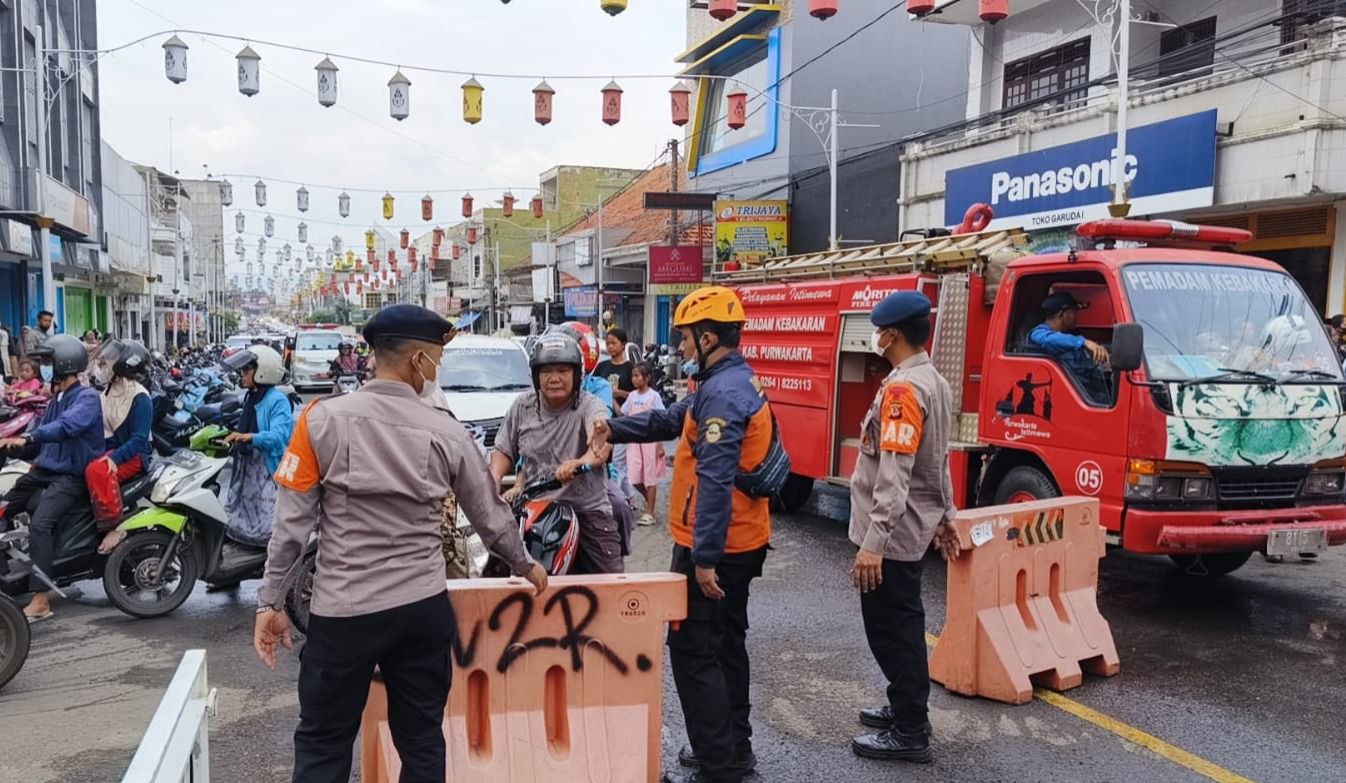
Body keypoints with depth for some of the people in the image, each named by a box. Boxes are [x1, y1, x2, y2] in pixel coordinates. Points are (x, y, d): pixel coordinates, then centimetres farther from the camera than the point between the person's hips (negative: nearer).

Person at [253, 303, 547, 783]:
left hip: (344, 610, -1)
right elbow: (490, 515, 8)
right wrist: (524, 566, 25)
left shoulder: (323, 419, -6)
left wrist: (271, 601, 2)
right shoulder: (447, 432, -2)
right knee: (422, 741, 16)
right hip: (424, 608, 2)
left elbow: (293, 519, -6)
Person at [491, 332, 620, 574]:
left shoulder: (590, 406, -8)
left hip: (588, 510, -3)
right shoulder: (523, 406, 7)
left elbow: (603, 440, -29)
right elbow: (504, 449, 16)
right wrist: (494, 480, -5)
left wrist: (582, 461, -51)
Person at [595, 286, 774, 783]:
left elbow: (715, 482, -27)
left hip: (713, 548, -10)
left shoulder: (723, 393, -21)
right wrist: (614, 428, 12)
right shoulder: (737, 382, 12)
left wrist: (705, 557, -28)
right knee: (726, 645, 19)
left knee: (693, 653, -2)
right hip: (741, 542, 10)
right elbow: (671, 421, 20)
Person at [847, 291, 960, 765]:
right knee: (903, 626, 20)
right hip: (912, 528, 10)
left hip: (892, 534, -10)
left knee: (890, 631, 0)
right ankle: (906, 708, 33)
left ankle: (909, 734, 10)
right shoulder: (934, 383, 11)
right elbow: (940, 461, 18)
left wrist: (873, 542, -29)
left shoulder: (902, 389, -21)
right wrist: (945, 515, 25)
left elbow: (894, 474, -28)